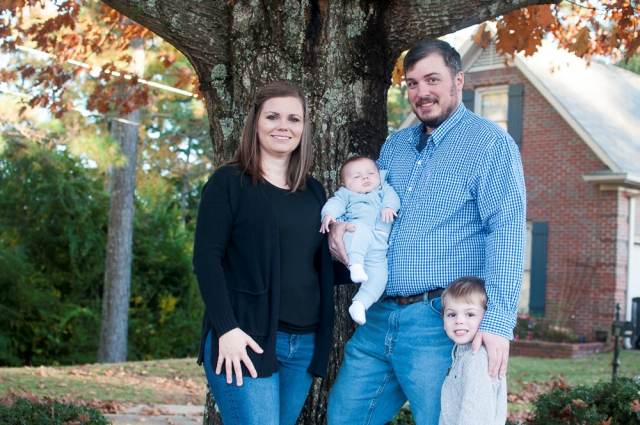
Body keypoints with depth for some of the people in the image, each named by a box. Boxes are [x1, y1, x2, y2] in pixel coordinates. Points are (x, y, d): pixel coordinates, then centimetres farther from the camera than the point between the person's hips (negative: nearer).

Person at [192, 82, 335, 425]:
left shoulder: (314, 193, 16)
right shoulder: (229, 182, 0)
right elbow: (206, 258, -8)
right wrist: (226, 329, -17)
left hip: (304, 344, 6)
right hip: (245, 342, -5)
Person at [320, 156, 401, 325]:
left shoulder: (383, 190, 27)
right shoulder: (346, 194, 21)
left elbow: (391, 195, 8)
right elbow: (336, 203, 3)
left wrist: (389, 206, -15)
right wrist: (329, 214, -18)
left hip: (379, 249, 3)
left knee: (379, 275, -15)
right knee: (360, 228, -36)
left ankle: (360, 303, -10)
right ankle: (355, 265, -42)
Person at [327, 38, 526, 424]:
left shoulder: (490, 143, -6)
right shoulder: (395, 146, 16)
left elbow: (507, 233, -14)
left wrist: (497, 320, -24)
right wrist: (340, 225, 3)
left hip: (441, 323, -7)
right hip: (380, 318, 7)